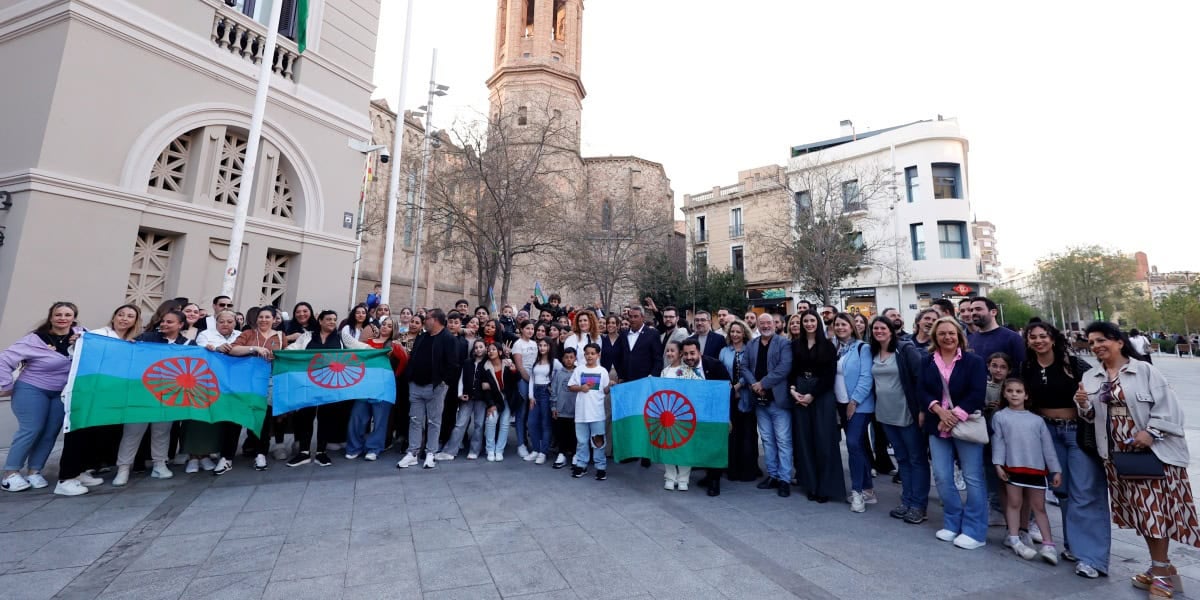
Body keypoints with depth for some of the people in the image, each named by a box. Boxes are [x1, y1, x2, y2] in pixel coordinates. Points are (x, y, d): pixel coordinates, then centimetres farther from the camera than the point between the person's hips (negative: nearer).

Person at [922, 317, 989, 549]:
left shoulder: (973, 361, -1)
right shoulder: (928, 362, 8)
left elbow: (977, 394, -9)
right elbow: (923, 391, 2)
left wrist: (955, 415, -16)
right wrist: (939, 410, -14)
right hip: (938, 426, 3)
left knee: (973, 478, 1)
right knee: (942, 477, 5)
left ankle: (974, 531, 12)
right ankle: (953, 524, 21)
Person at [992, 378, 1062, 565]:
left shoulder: (1037, 420, 8)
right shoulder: (1000, 417, 1)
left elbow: (1047, 445, 9)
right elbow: (998, 441, -3)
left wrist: (1055, 470, 4)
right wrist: (998, 464, -10)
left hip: (1036, 468, 2)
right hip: (1013, 467, -2)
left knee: (1039, 506, 8)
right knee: (1014, 503, 6)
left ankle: (1048, 544, 12)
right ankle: (1014, 539, 14)